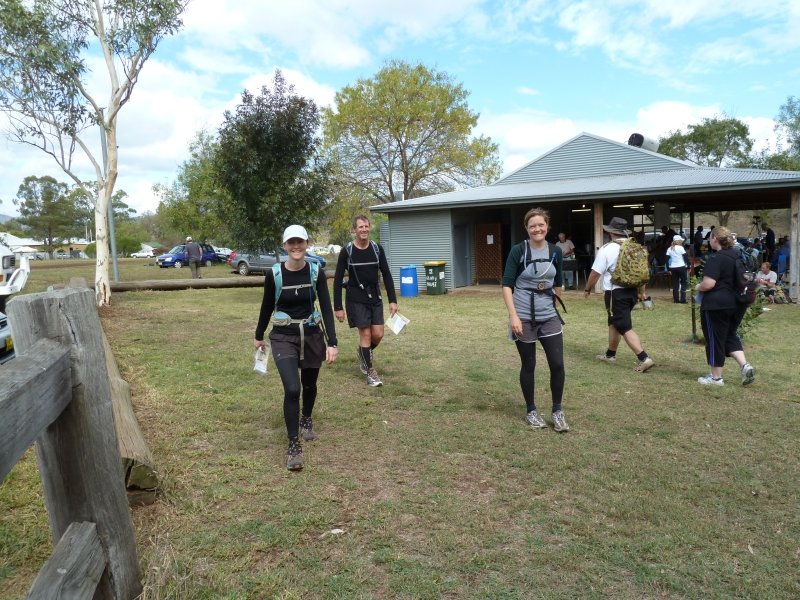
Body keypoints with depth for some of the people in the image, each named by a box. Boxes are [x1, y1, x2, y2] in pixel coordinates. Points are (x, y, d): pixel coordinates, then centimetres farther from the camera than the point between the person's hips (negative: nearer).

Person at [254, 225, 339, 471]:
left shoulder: (316, 272, -8)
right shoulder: (274, 274, -11)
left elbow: (326, 308, -9)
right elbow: (267, 307, 3)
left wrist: (332, 342, -16)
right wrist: (259, 336, 14)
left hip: (312, 335, 2)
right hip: (283, 338, -2)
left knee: (309, 385, 18)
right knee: (292, 389, -15)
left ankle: (306, 420, 49)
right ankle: (293, 446, 0)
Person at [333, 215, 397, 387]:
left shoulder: (377, 248, 1)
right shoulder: (347, 251, -7)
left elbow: (386, 275, 6)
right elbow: (337, 280, -4)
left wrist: (393, 300, 0)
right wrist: (338, 307, -7)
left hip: (375, 297, 3)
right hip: (356, 299, -3)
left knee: (378, 334, 1)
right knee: (365, 333, -4)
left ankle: (364, 353, 33)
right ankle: (370, 372, 11)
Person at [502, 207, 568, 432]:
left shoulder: (555, 252, 3)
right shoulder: (518, 251, -9)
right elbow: (507, 285, -10)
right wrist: (514, 316, -18)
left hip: (549, 317, 3)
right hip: (524, 317, -3)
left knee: (557, 364, -1)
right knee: (528, 365, 7)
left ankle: (557, 411, 17)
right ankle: (531, 410, 24)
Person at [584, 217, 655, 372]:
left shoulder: (606, 249, -12)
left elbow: (595, 273, -10)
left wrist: (588, 289, 7)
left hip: (616, 293, -7)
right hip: (632, 291, 7)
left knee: (625, 328, -4)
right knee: (614, 322, 21)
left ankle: (644, 359, -12)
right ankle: (610, 354, 32)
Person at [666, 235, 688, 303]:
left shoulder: (669, 249, 6)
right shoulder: (680, 248, -7)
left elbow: (667, 259, 5)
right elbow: (686, 258, -8)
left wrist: (669, 269, 10)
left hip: (673, 268, 4)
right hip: (681, 267, -4)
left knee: (675, 284, 8)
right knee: (683, 283, 4)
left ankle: (676, 300, 9)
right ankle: (683, 299, -1)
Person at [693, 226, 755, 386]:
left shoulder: (716, 259, -18)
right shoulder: (738, 256, 9)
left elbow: (708, 284, -25)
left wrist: (698, 287, -5)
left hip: (716, 305, -8)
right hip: (737, 304, 8)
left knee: (715, 339, 4)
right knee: (730, 335, 21)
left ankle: (716, 377, 13)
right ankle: (745, 365, 3)